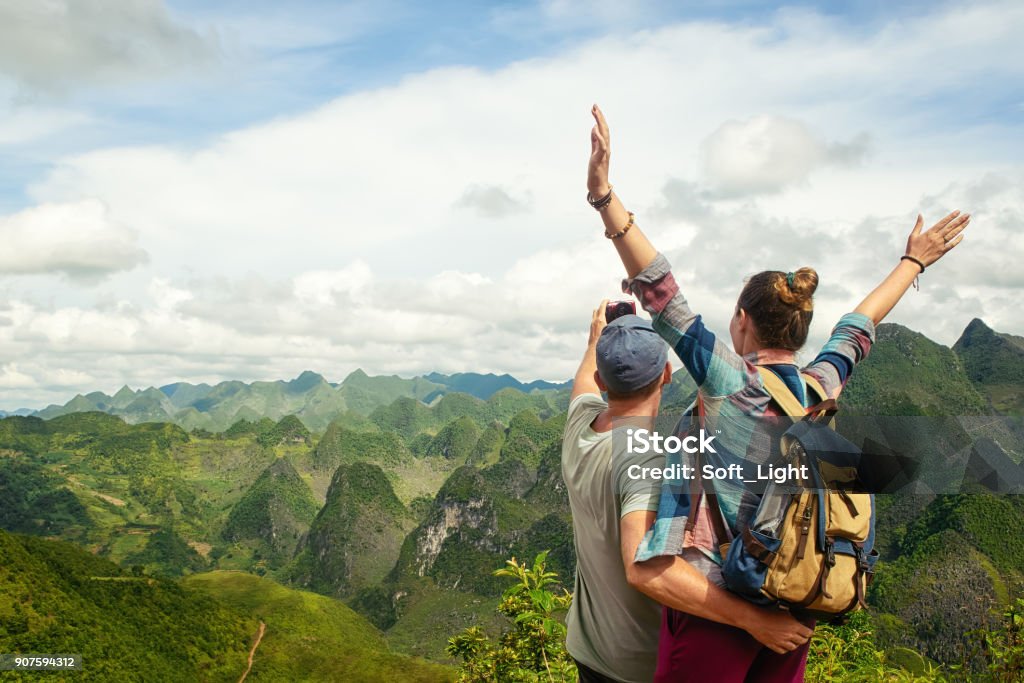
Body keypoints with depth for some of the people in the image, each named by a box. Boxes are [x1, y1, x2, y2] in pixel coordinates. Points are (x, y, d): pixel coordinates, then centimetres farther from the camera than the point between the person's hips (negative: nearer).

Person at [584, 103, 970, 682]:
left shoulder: (732, 382, -15)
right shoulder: (823, 389, 1)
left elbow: (662, 294, -23)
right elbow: (859, 326, 18)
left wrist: (604, 195, -27)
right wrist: (914, 262, 34)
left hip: (714, 606, -6)